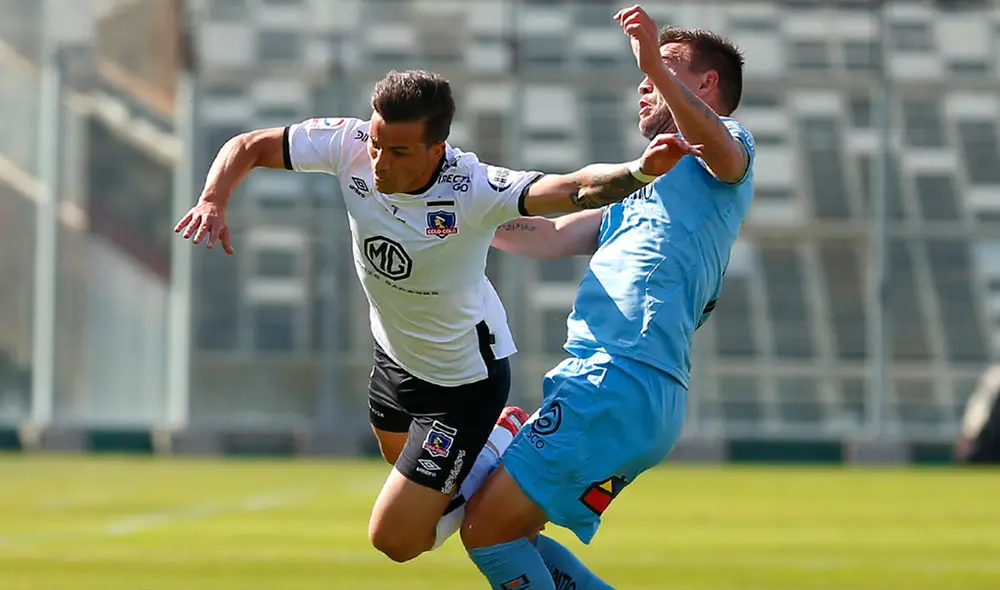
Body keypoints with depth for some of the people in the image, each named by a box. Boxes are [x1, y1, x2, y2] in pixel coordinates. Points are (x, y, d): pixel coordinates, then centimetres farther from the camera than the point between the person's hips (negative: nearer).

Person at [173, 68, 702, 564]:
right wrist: (213, 201, -31)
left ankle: (498, 449, 15)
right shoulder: (351, 146, -23)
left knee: (395, 540, -4)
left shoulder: (472, 190, -37)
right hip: (394, 354, 7)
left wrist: (639, 171, -70)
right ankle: (504, 433, 51)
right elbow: (248, 147, -11)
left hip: (462, 381, -7)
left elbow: (573, 188, -51)